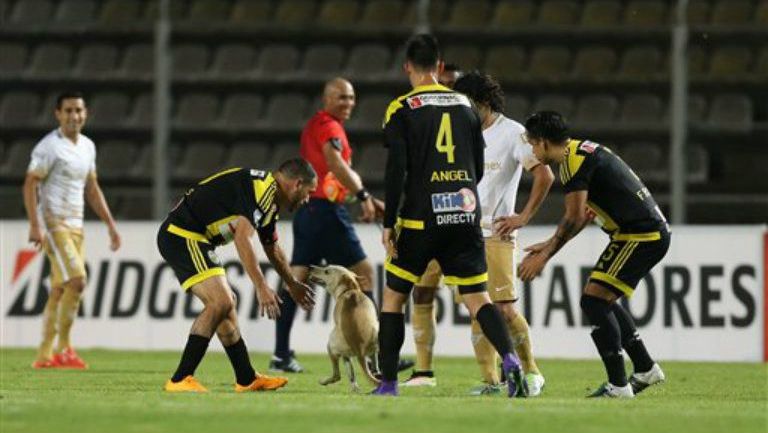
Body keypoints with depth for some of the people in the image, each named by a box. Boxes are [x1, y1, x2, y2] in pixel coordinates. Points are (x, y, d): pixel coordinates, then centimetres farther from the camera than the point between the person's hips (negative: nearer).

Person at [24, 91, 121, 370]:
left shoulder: (87, 146, 13)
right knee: (76, 280, -18)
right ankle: (63, 348, -11)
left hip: (76, 225, 8)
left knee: (60, 289, 6)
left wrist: (110, 223, 16)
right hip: (53, 224, -8)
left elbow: (92, 189, 21)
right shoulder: (49, 147, -10)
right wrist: (35, 226, -21)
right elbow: (30, 185, -13)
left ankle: (45, 355, 9)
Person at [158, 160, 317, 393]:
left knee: (226, 304, 17)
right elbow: (242, 237, -27)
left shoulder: (271, 197, 18)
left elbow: (272, 247, 35)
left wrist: (292, 285, 45)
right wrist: (261, 287, -29)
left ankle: (247, 379, 26)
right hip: (183, 236, -11)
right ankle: (180, 380, -20)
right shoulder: (262, 188, -16)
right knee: (220, 302, -19)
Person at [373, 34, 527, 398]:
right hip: (466, 215, 3)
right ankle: (510, 360, -21)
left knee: (393, 297, 11)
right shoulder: (465, 105, 11)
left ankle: (387, 385, 8)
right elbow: (478, 168, 14)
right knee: (476, 297, 4)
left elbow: (396, 171, -9)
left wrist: (388, 224, -4)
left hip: (421, 219, -3)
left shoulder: (401, 110, -3)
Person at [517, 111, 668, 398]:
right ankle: (645, 369, 24)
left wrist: (544, 257, -10)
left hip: (641, 235, -10)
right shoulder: (583, 151, 18)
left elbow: (574, 218, -17)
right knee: (603, 300, 20)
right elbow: (584, 215, 23)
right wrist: (550, 244, 23)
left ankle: (618, 385, -14)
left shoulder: (573, 160, -13)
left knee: (594, 301, -12)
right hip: (653, 232, 10)